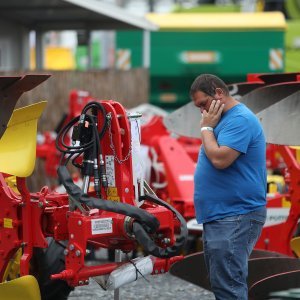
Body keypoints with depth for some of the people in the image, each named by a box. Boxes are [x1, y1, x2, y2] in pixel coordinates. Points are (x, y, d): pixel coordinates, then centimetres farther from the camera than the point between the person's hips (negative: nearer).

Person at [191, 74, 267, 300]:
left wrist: (206, 128, -12)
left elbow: (220, 159, -24)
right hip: (220, 215, 11)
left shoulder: (240, 120, -15)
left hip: (235, 217, -11)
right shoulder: (226, 119, 17)